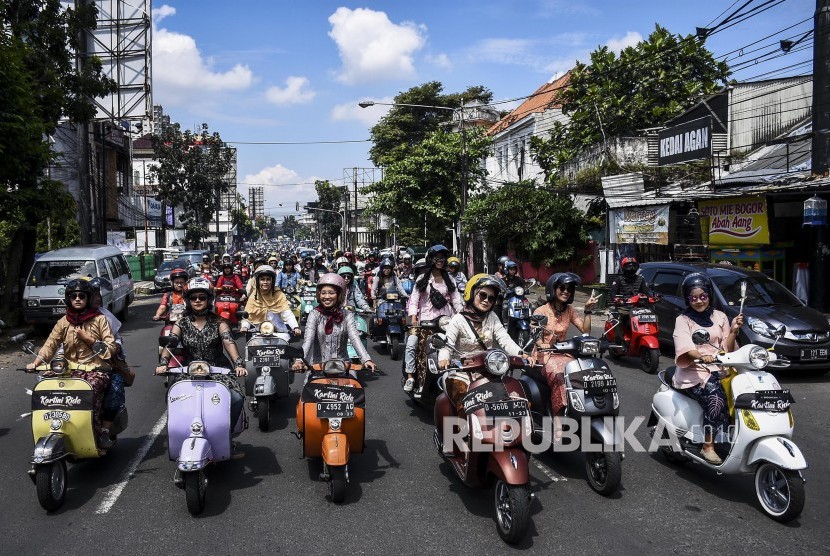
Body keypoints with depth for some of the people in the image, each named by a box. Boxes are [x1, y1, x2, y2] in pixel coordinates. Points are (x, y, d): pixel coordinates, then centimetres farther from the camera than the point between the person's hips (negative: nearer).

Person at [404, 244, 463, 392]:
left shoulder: (449, 279, 14)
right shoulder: (422, 278, 6)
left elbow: (456, 299, 10)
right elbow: (414, 298, -2)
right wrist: (413, 319, -16)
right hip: (426, 318, -2)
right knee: (411, 344, -21)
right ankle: (410, 377, -18)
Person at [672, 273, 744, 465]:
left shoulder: (720, 317, 16)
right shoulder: (683, 320, 4)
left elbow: (728, 349, 11)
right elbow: (685, 348, -14)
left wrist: (733, 331, -7)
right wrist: (701, 356, -35)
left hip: (719, 370, 4)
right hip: (694, 371, -4)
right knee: (716, 396, -32)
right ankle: (709, 446, -26)